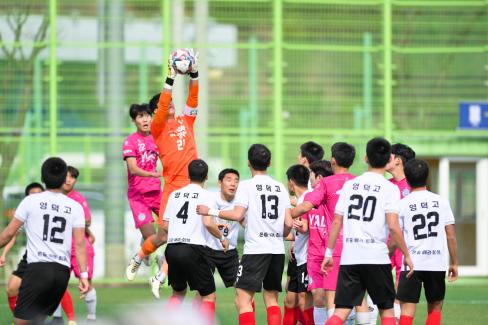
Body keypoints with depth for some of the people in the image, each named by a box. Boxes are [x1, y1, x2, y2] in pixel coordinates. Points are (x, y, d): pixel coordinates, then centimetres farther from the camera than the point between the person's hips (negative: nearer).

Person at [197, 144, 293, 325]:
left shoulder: (247, 185, -3)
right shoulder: (280, 187, 11)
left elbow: (237, 215, -15)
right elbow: (288, 223, 6)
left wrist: (211, 212, -3)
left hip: (256, 249, -6)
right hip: (278, 249, 6)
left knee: (243, 298, -6)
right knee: (271, 298, 14)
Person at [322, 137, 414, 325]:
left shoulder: (349, 185, 9)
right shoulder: (389, 188, -3)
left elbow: (336, 222, 9)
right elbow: (393, 226, -11)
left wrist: (329, 253, 16)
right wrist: (407, 255, -2)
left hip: (349, 258, 3)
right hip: (377, 257, -3)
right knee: (386, 309, 11)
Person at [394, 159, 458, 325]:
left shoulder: (402, 204, -1)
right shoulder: (441, 201, 4)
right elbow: (451, 236, 3)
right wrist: (454, 263, 12)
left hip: (412, 263, -2)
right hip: (437, 264, 2)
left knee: (407, 309, -2)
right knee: (435, 308, 16)